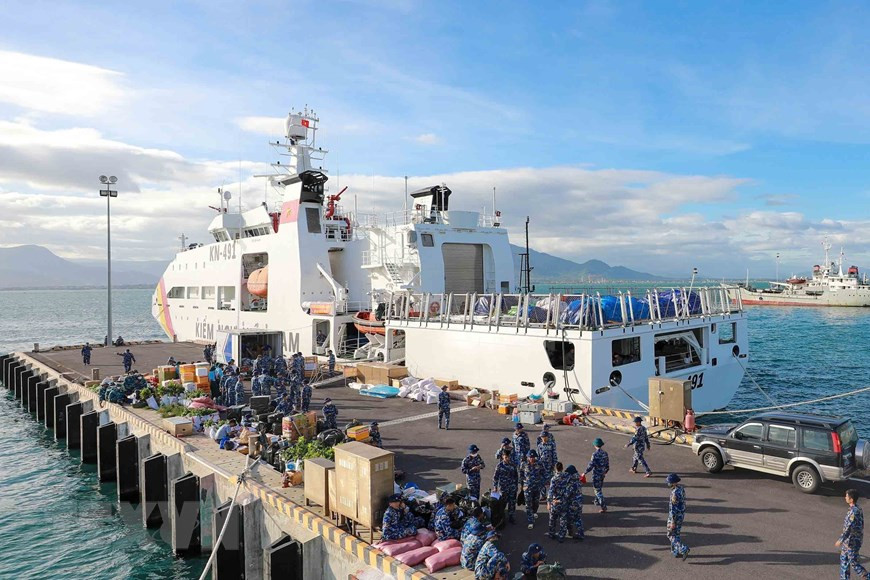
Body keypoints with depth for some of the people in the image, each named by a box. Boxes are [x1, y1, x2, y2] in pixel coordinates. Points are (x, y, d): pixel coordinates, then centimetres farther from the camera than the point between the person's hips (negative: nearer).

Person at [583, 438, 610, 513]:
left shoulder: (595, 454, -22)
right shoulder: (605, 453, -1)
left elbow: (591, 465, -22)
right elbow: (607, 463, 10)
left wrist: (585, 472, -10)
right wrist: (606, 471, 28)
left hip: (596, 475, -8)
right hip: (602, 474, 8)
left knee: (598, 490, -1)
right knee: (599, 488, 25)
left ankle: (603, 506, -3)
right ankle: (597, 501, 42)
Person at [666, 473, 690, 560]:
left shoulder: (675, 493, -27)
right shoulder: (682, 489, 1)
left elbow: (674, 508, -25)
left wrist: (672, 522, -21)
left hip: (675, 516, -9)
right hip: (681, 515, 9)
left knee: (671, 535, 4)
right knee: (676, 533, 19)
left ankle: (684, 549, -8)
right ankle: (676, 552, 26)